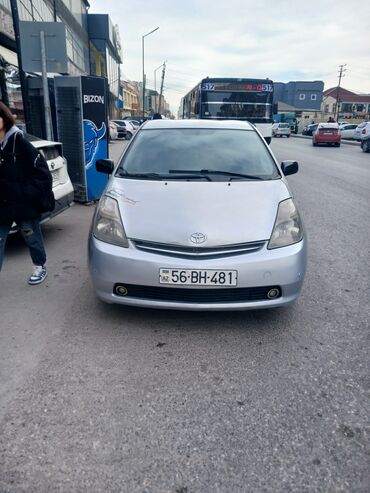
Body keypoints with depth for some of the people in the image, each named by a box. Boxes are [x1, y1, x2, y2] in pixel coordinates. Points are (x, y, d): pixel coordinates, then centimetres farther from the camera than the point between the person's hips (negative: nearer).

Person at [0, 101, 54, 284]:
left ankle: (40, 268, 37)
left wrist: (26, 194, -14)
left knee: (33, 239, 14)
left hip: (25, 206, -4)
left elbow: (41, 172, -11)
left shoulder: (19, 143, -11)